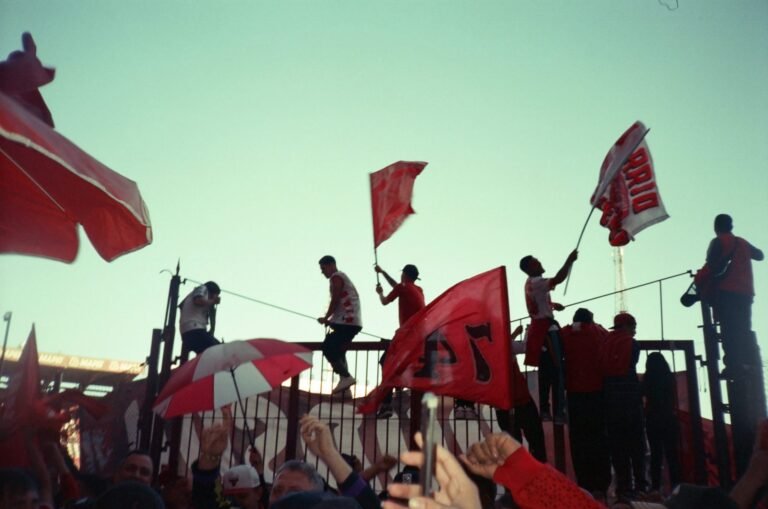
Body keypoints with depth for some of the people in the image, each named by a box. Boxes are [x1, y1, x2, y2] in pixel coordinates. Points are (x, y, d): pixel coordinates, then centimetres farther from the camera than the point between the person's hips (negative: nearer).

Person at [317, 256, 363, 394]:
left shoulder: (336, 277, -4)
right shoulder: (342, 277, 26)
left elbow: (335, 300, -11)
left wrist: (326, 318, 1)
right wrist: (332, 320, 17)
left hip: (347, 322, -10)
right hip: (352, 322, 10)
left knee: (328, 348, -11)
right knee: (337, 350, 15)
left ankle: (346, 376, -17)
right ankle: (345, 378, 12)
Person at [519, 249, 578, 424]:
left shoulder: (531, 283, 17)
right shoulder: (536, 282, -15)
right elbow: (558, 279, -31)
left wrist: (552, 304, 23)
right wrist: (570, 260, -23)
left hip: (540, 327, 10)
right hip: (546, 328, -10)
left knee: (546, 370, 11)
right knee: (557, 370, -10)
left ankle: (545, 409, 14)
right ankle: (559, 413, -12)